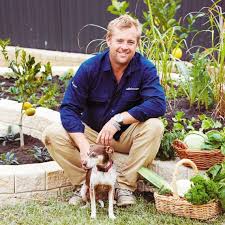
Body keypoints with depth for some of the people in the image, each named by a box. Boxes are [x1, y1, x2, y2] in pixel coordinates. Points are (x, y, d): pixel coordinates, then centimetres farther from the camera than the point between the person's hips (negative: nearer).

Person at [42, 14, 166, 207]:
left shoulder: (145, 69, -14)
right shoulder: (90, 67, -14)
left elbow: (158, 104, -27)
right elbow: (69, 108, -17)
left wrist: (118, 120, -33)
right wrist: (83, 144, -31)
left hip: (126, 137, 0)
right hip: (91, 133, 1)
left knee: (154, 126, -30)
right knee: (53, 134, -22)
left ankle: (125, 184, -16)